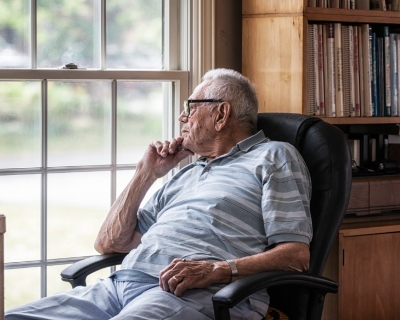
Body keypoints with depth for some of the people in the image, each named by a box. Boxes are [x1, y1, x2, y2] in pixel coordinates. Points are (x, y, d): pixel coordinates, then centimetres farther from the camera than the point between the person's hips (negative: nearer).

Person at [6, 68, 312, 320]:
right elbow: (109, 244, 29)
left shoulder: (273, 156, 12)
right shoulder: (185, 175, 32)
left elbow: (296, 254, -3)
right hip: (121, 284, 7)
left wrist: (216, 270, -17)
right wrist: (146, 174, 21)